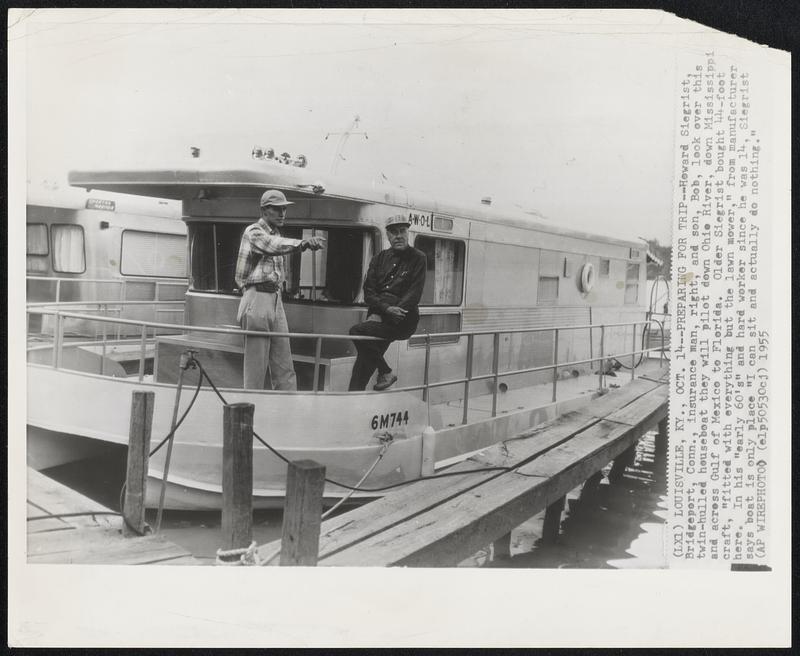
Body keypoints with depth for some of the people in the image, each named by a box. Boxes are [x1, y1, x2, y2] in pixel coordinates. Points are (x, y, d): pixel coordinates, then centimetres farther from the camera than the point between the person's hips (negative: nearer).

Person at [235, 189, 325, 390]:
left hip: (275, 299, 8)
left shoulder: (276, 235, 20)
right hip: (257, 298, -8)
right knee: (256, 366, -5)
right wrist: (303, 243, -46)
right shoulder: (253, 232, -8)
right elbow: (273, 245, -31)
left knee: (284, 367, 5)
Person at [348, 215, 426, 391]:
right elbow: (368, 292, 8)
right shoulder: (380, 258, 16)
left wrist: (383, 315, -15)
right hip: (379, 317, 5)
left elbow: (413, 295, -7)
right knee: (363, 364, -9)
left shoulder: (417, 258, 3)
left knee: (357, 331, -25)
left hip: (403, 323, -5)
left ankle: (385, 373, -11)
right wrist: (387, 308, -13)